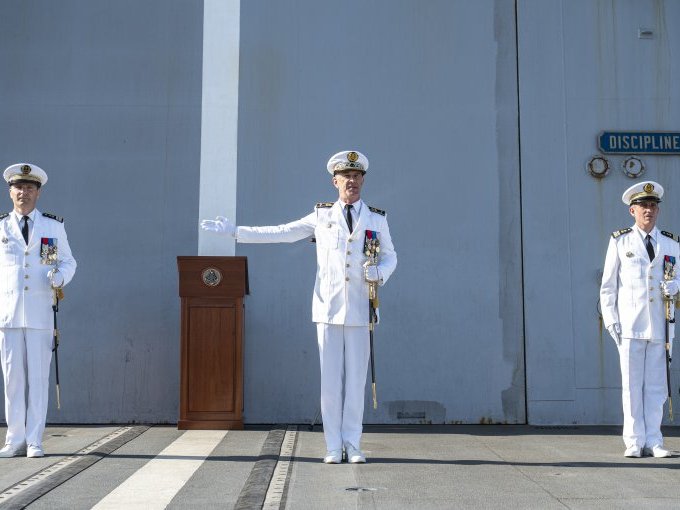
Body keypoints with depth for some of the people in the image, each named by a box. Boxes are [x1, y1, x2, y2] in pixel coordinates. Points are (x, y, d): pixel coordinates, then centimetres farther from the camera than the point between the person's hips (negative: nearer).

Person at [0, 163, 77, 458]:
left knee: (38, 378, 0)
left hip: (40, 313, -1)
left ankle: (34, 441, 7)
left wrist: (60, 277, -9)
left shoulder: (54, 226, 9)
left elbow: (68, 262, 13)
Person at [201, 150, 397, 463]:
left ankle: (353, 445, 12)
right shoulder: (321, 216, 8)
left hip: (360, 311, 0)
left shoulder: (377, 220, 9)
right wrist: (234, 231, 5)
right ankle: (333, 446, 10)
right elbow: (280, 233, 8)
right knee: (330, 380, 1)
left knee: (356, 379, 2)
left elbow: (390, 258, 17)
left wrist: (379, 273, -7)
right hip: (328, 309, 0)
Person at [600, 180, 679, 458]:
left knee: (656, 385, 4)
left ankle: (653, 441, 13)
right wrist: (610, 320, -3)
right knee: (632, 385, 1)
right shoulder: (620, 241, 6)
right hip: (630, 325, -2)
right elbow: (608, 285, 6)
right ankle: (634, 442, 8)